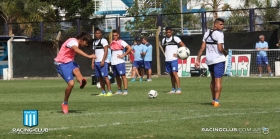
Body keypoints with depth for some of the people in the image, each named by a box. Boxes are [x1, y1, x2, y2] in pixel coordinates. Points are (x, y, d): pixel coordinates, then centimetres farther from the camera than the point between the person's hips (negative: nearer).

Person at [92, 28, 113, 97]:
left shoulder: (103, 40, -4)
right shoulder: (94, 42, 19)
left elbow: (106, 51, -11)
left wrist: (103, 61, -18)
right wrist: (93, 62, 14)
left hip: (103, 62, -8)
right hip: (96, 62, 8)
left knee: (105, 76, -13)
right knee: (99, 77, 6)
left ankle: (109, 92, -12)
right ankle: (103, 92, 9)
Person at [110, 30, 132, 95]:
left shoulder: (121, 42, -5)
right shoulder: (112, 43, 14)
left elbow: (129, 48, -13)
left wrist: (123, 55, -14)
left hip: (120, 62, -7)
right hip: (113, 62, 7)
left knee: (123, 75, -10)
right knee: (117, 77, 10)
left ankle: (125, 90, -13)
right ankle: (119, 90, 16)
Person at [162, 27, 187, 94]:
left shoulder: (175, 38, -4)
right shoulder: (164, 40, 13)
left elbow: (183, 46, -4)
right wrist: (165, 54, 12)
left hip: (174, 59, -6)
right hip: (167, 60, 6)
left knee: (174, 73, -14)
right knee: (171, 74, 8)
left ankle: (179, 89, -15)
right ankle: (173, 89, 13)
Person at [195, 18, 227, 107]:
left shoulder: (207, 33, 10)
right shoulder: (219, 34, -12)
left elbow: (202, 48, 8)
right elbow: (220, 49, -18)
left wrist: (198, 59, 9)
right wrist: (225, 53, 2)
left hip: (209, 60, 7)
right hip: (219, 60, -7)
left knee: (213, 80, 20)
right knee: (218, 81, -5)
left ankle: (213, 100, 27)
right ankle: (216, 101, -10)